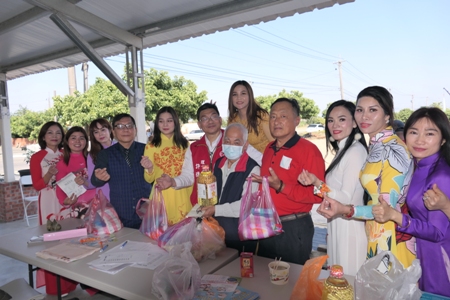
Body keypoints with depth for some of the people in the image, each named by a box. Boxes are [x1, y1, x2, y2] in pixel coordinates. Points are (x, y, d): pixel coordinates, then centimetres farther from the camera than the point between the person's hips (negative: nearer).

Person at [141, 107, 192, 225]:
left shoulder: (184, 144, 4)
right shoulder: (151, 146, -3)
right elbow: (149, 179, -1)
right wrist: (149, 168, -21)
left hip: (183, 194, 2)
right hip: (162, 195, -2)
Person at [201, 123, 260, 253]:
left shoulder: (252, 169, -16)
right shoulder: (219, 163, 6)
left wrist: (216, 210, -21)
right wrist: (207, 210, 1)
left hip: (241, 233, -6)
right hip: (217, 227, 6)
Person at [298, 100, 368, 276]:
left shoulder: (355, 151, -18)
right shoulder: (342, 151, 10)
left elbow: (346, 198, -21)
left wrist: (318, 184, -30)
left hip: (349, 227, -9)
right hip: (337, 225, 9)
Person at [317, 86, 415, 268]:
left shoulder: (393, 150, -19)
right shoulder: (376, 146, 5)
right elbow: (374, 196, 6)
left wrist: (345, 210, -33)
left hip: (391, 238, -8)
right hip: (375, 235, 8)